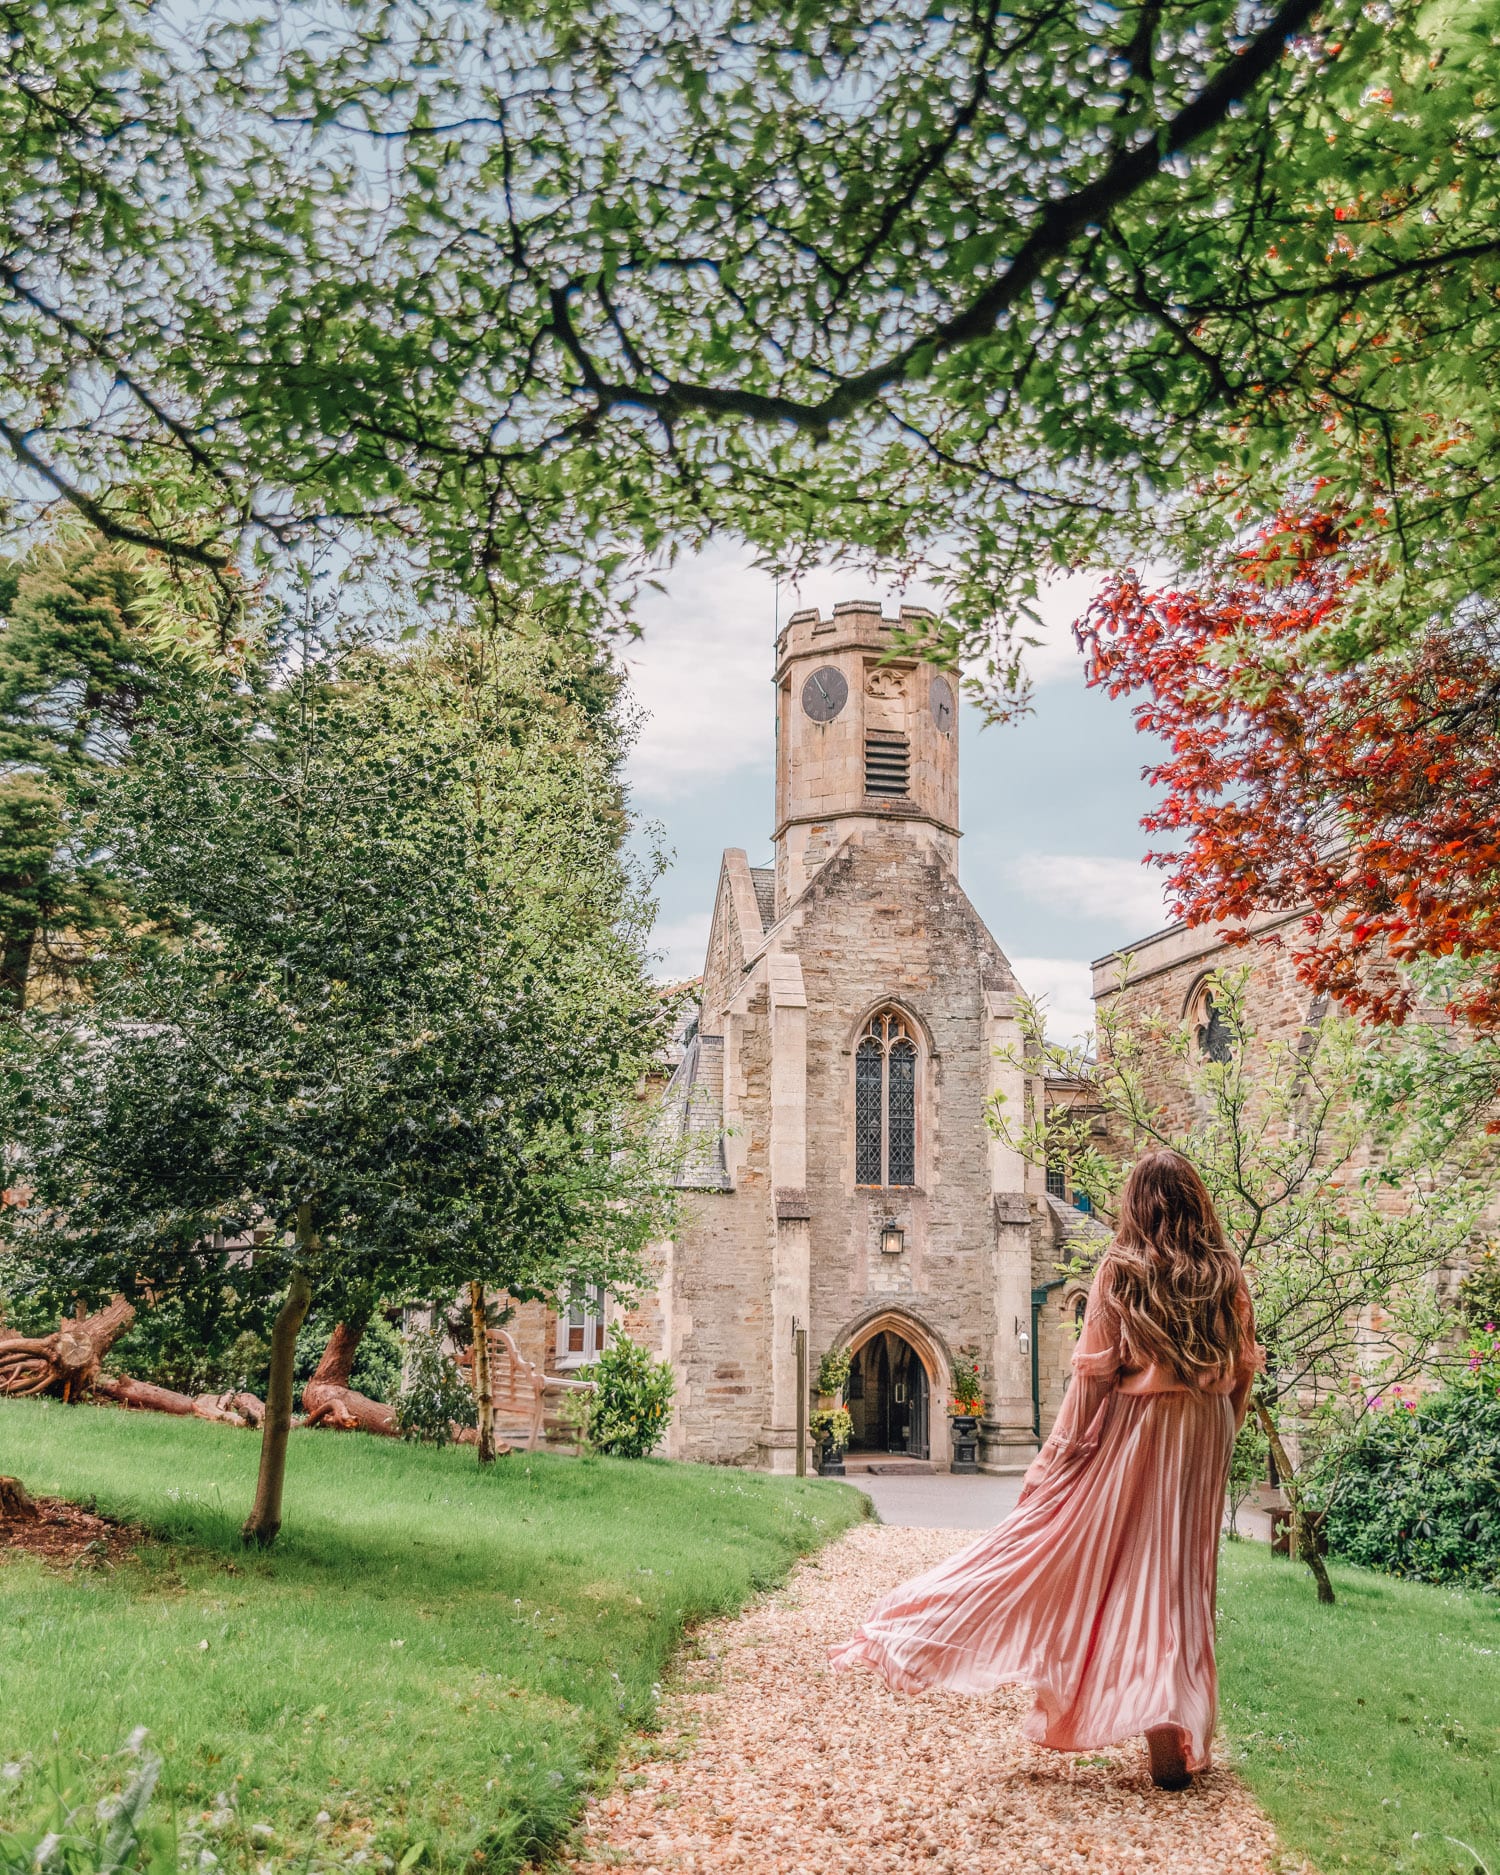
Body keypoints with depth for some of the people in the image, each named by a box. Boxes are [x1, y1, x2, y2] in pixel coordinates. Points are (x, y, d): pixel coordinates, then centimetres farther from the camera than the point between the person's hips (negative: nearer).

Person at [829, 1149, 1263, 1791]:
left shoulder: (1120, 1270, -8)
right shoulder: (1226, 1274, 1)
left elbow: (1094, 1368, -9)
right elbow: (1244, 1367, 5)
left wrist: (1060, 1451, -4)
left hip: (1132, 1429, -3)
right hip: (1201, 1444, 3)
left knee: (1050, 1540, 2)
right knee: (1180, 1577, 8)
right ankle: (1176, 1740, 7)